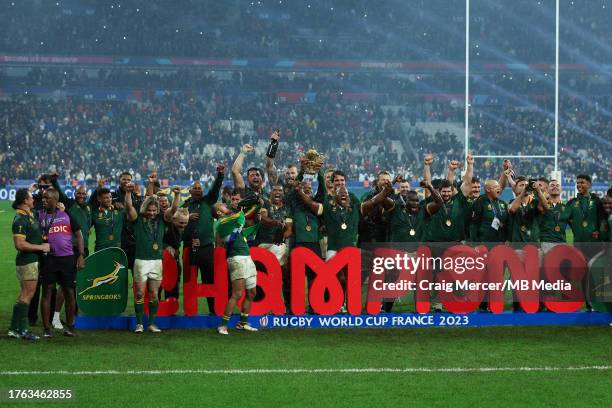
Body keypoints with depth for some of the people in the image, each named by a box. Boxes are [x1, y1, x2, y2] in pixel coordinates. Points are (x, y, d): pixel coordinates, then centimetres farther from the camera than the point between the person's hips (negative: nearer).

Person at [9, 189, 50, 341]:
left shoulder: (30, 215, 12)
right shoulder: (20, 219, -17)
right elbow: (20, 244, -24)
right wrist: (41, 247, -17)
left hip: (33, 260, 10)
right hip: (27, 261, -10)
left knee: (25, 294, 12)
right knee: (27, 294, -7)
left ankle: (15, 329, 17)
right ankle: (21, 330, -4)